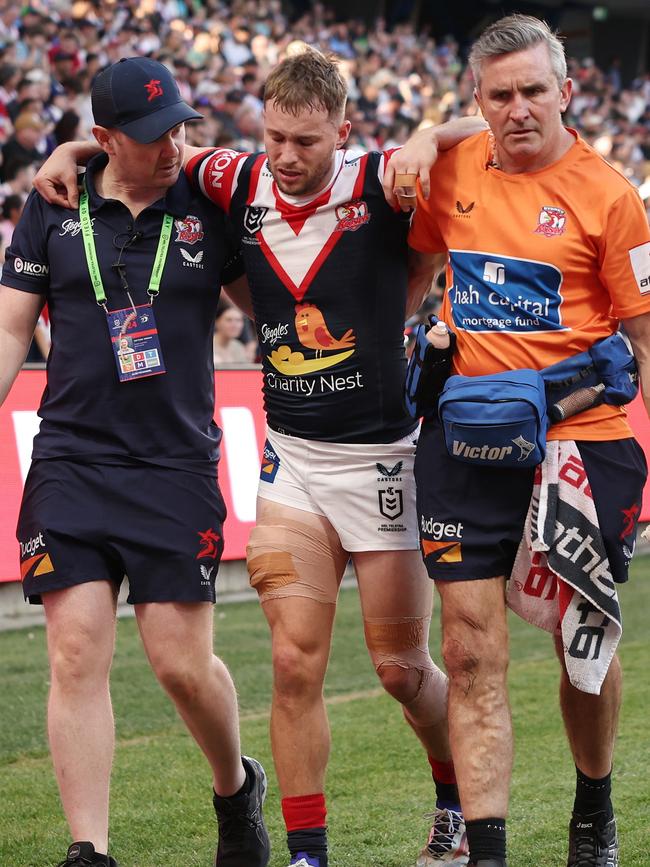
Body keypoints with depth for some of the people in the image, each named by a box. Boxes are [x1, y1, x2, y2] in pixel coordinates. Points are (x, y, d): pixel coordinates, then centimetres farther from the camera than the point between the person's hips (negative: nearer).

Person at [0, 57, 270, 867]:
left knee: (183, 661, -3)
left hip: (177, 466, -1)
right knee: (76, 656, -6)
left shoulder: (208, 208, 3)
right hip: (71, 461, 1)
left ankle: (237, 786, 26)